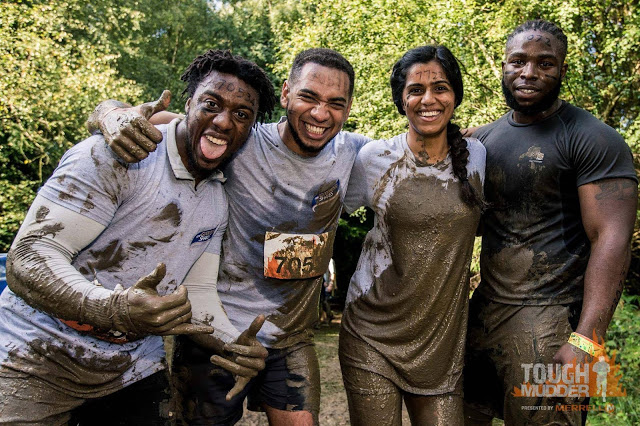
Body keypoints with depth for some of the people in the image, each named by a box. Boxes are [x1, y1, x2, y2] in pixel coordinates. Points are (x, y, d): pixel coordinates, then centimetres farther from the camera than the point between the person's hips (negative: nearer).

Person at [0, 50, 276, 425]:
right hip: (37, 358, -5)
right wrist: (113, 308, -40)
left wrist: (232, 343, -14)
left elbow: (198, 291, 5)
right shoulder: (117, 156, -18)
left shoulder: (218, 202, 5)